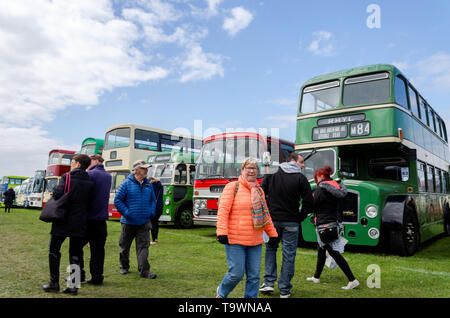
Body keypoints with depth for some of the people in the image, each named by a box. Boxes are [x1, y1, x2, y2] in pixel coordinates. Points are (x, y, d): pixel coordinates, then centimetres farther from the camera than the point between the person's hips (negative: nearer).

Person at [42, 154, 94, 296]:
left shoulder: (67, 177, -8)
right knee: (75, 254, 10)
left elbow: (57, 195, -19)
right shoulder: (90, 182, 4)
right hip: (80, 223, 3)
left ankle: (54, 283, 17)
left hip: (62, 221, -3)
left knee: (54, 251, 13)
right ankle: (74, 285, 9)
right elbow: (90, 204, 4)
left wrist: (54, 192, 2)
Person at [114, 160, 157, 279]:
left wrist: (151, 212, 4)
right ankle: (124, 267, 33)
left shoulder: (148, 184, 7)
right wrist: (126, 213, -13)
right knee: (124, 246, 14)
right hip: (129, 222, -2)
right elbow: (117, 200, -8)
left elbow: (153, 200, 18)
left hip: (144, 223, 2)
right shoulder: (127, 183, -8)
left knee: (143, 246, -1)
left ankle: (144, 270, 2)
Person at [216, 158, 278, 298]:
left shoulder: (259, 190, 15)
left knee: (254, 275, 7)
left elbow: (265, 214, 23)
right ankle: (221, 292, 27)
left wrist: (273, 234, 22)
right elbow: (223, 211, -10)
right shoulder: (232, 187, -3)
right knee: (236, 274, -2)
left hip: (255, 242, 6)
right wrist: (222, 232, -19)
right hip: (235, 240, -5)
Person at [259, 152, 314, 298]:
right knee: (289, 255, 6)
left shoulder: (271, 176, 4)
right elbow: (309, 203, -8)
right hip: (291, 223, -2)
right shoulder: (301, 178, -3)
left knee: (270, 249, 20)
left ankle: (269, 282, 14)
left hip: (272, 220, 2)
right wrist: (300, 218, 5)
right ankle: (284, 290, 13)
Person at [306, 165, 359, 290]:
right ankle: (316, 277, 31)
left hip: (324, 225, -9)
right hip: (334, 223, 9)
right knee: (321, 250, 19)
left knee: (335, 253, -5)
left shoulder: (320, 189, -15)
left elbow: (312, 206, -12)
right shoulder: (336, 186, 9)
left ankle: (353, 280, -4)